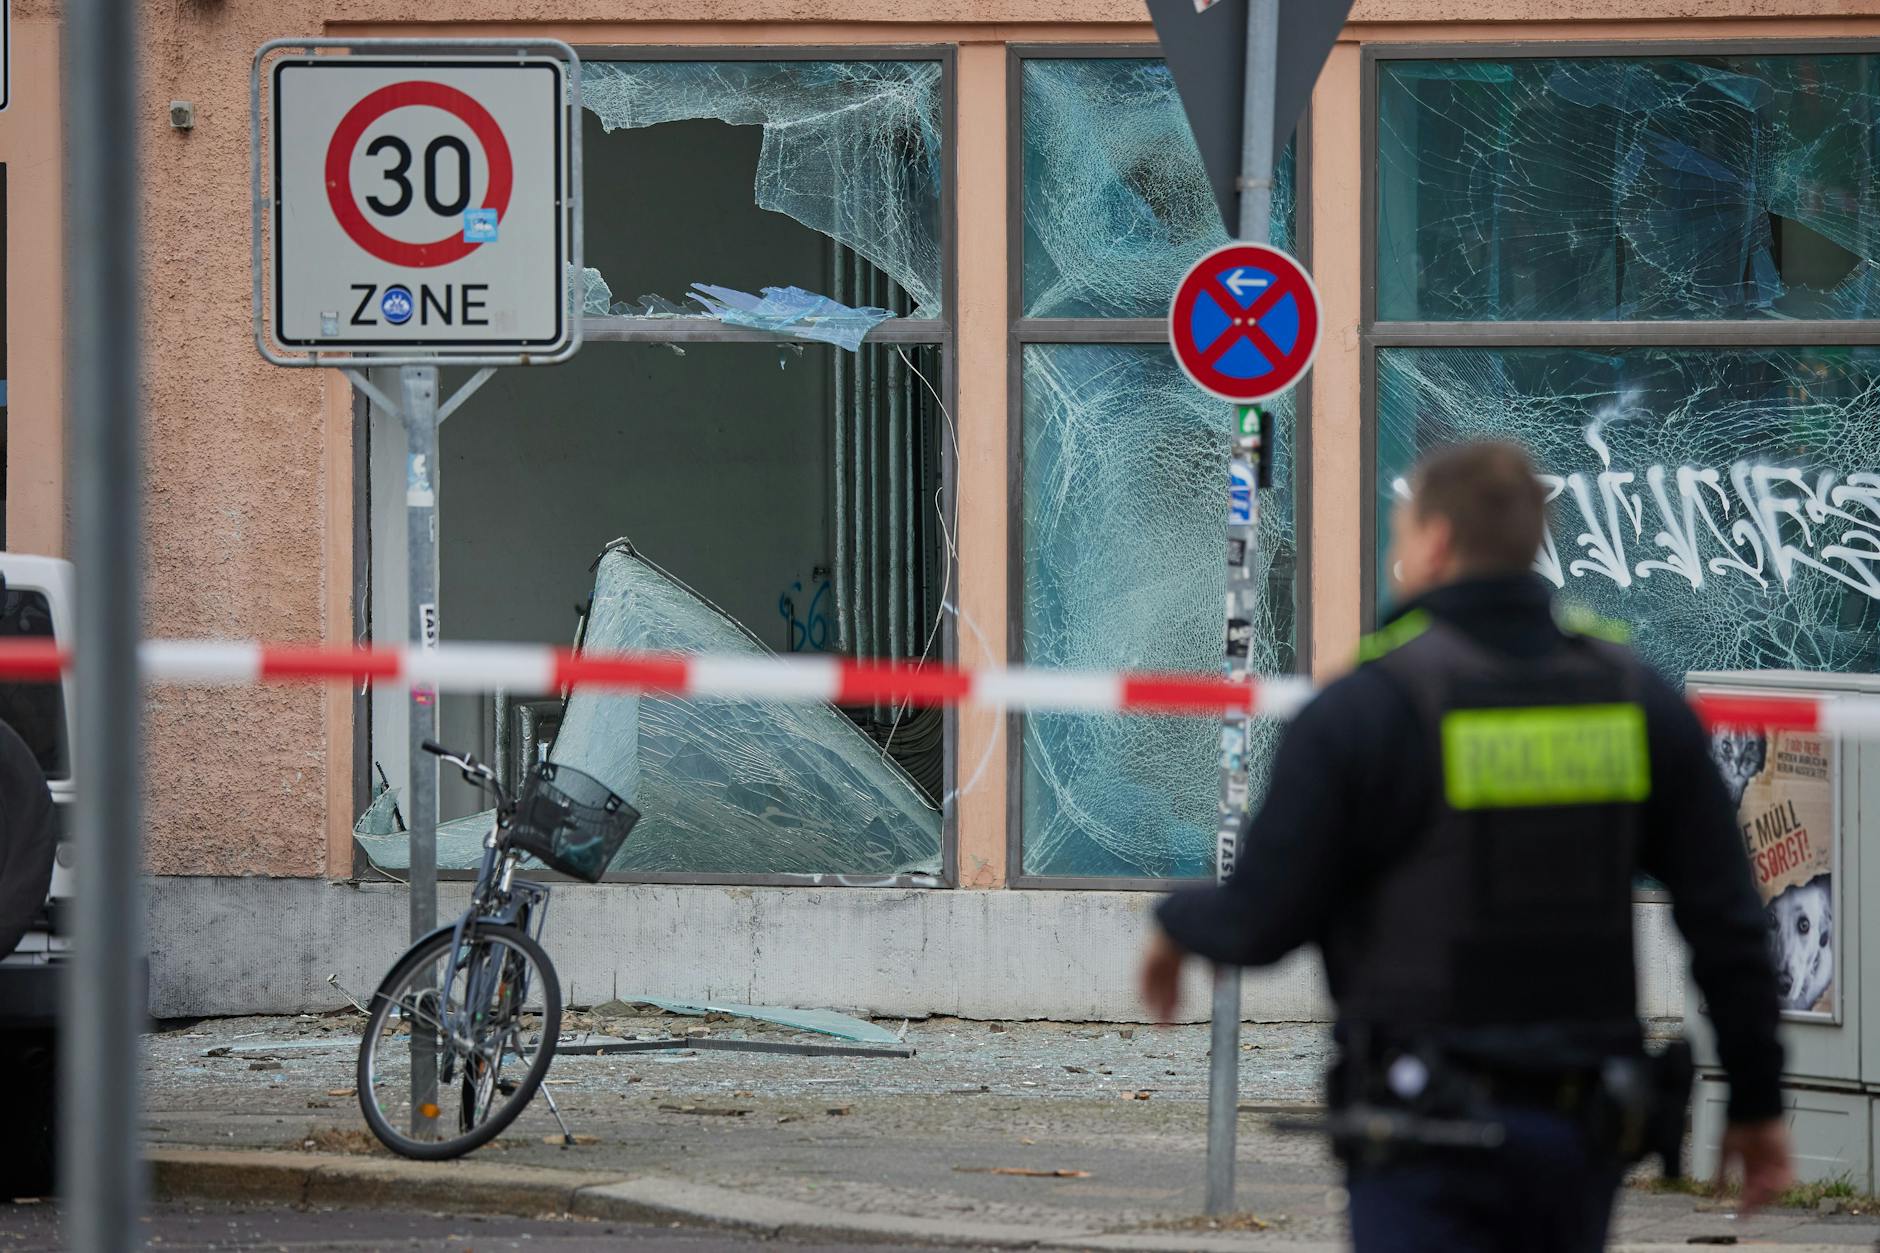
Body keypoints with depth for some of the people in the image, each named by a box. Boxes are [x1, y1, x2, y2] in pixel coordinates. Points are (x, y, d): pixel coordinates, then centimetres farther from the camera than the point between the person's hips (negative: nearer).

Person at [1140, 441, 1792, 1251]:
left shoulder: (1362, 710, -10)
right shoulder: (1636, 700, 4)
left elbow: (1260, 922, -9)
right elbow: (1727, 920, 3)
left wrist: (1178, 925, 14)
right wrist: (1758, 1101, 12)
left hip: (1432, 1130, -5)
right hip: (1584, 1125, 5)